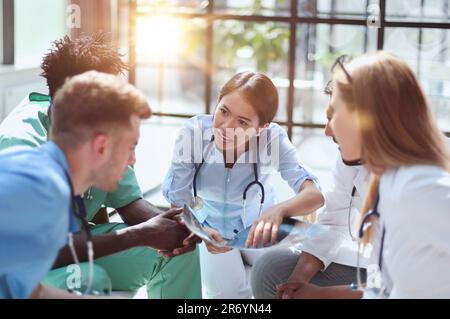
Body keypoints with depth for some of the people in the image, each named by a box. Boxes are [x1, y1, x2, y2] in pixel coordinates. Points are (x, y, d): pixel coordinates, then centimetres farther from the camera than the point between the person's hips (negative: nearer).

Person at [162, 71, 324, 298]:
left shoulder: (272, 139, -26)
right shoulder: (193, 133, -27)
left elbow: (315, 195, -35)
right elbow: (176, 201, -19)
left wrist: (279, 210, -57)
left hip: (257, 224, 1)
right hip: (207, 226, -1)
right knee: (229, 292, -20)